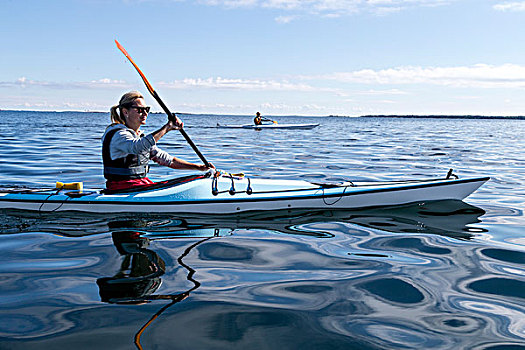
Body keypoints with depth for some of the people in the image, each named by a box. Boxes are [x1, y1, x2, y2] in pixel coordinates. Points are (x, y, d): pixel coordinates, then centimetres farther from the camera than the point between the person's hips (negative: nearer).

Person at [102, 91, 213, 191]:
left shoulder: (140, 136, 16)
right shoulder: (118, 134, -12)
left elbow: (167, 160, 14)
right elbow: (138, 147, -35)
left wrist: (199, 167, 6)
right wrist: (167, 127, -36)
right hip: (121, 189, -9)